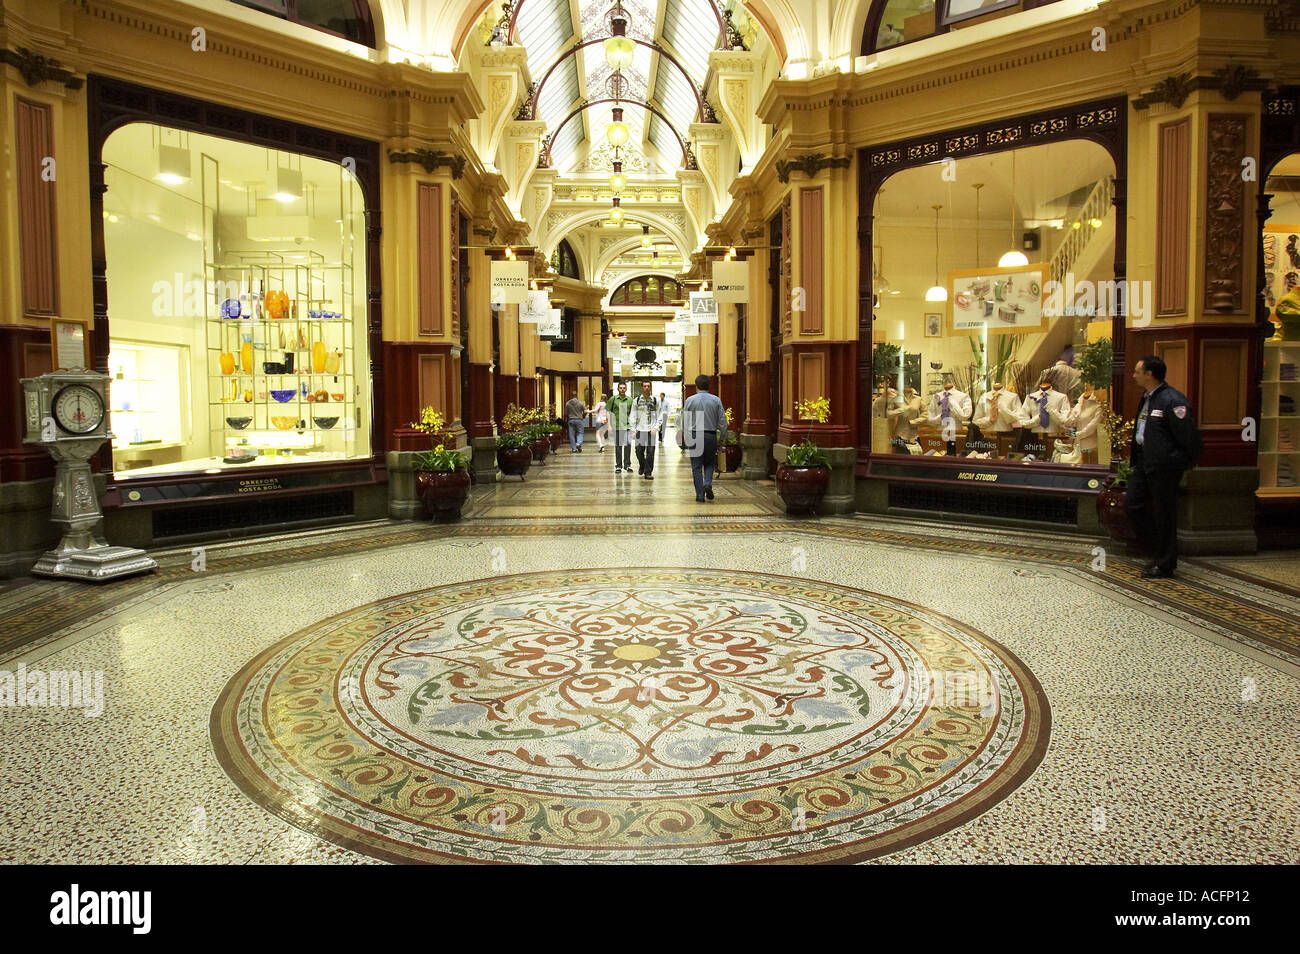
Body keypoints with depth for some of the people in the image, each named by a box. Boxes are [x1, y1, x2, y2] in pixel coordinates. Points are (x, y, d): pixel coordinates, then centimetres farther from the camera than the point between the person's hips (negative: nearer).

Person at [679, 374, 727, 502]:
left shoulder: (690, 400, -1)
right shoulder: (716, 400, 3)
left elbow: (684, 421, 0)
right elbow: (722, 421, 2)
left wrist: (683, 439, 8)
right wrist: (722, 438, 10)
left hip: (695, 436, -1)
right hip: (711, 435, 2)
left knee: (697, 467, 4)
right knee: (709, 463, 19)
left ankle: (700, 495, 3)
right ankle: (708, 484, -5)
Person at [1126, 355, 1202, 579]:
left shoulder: (1172, 401, -18)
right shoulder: (1147, 398, 12)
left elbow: (1190, 435, -16)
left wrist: (1189, 462, -8)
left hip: (1164, 466, -9)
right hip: (1144, 462, 9)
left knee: (1164, 513, 1)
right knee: (1132, 504, 11)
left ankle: (1164, 565, 12)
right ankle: (1157, 547, 27)